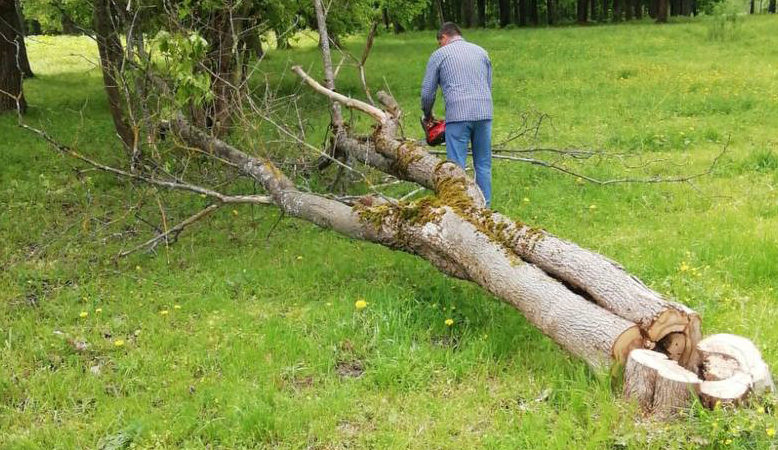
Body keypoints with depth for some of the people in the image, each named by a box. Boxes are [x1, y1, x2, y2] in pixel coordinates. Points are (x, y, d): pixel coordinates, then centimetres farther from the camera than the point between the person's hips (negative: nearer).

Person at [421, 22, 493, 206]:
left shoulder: (439, 55, 8)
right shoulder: (481, 52, 20)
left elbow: (427, 92, 8)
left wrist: (427, 116, 24)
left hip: (458, 115, -4)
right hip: (484, 113, 4)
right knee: (483, 165, 10)